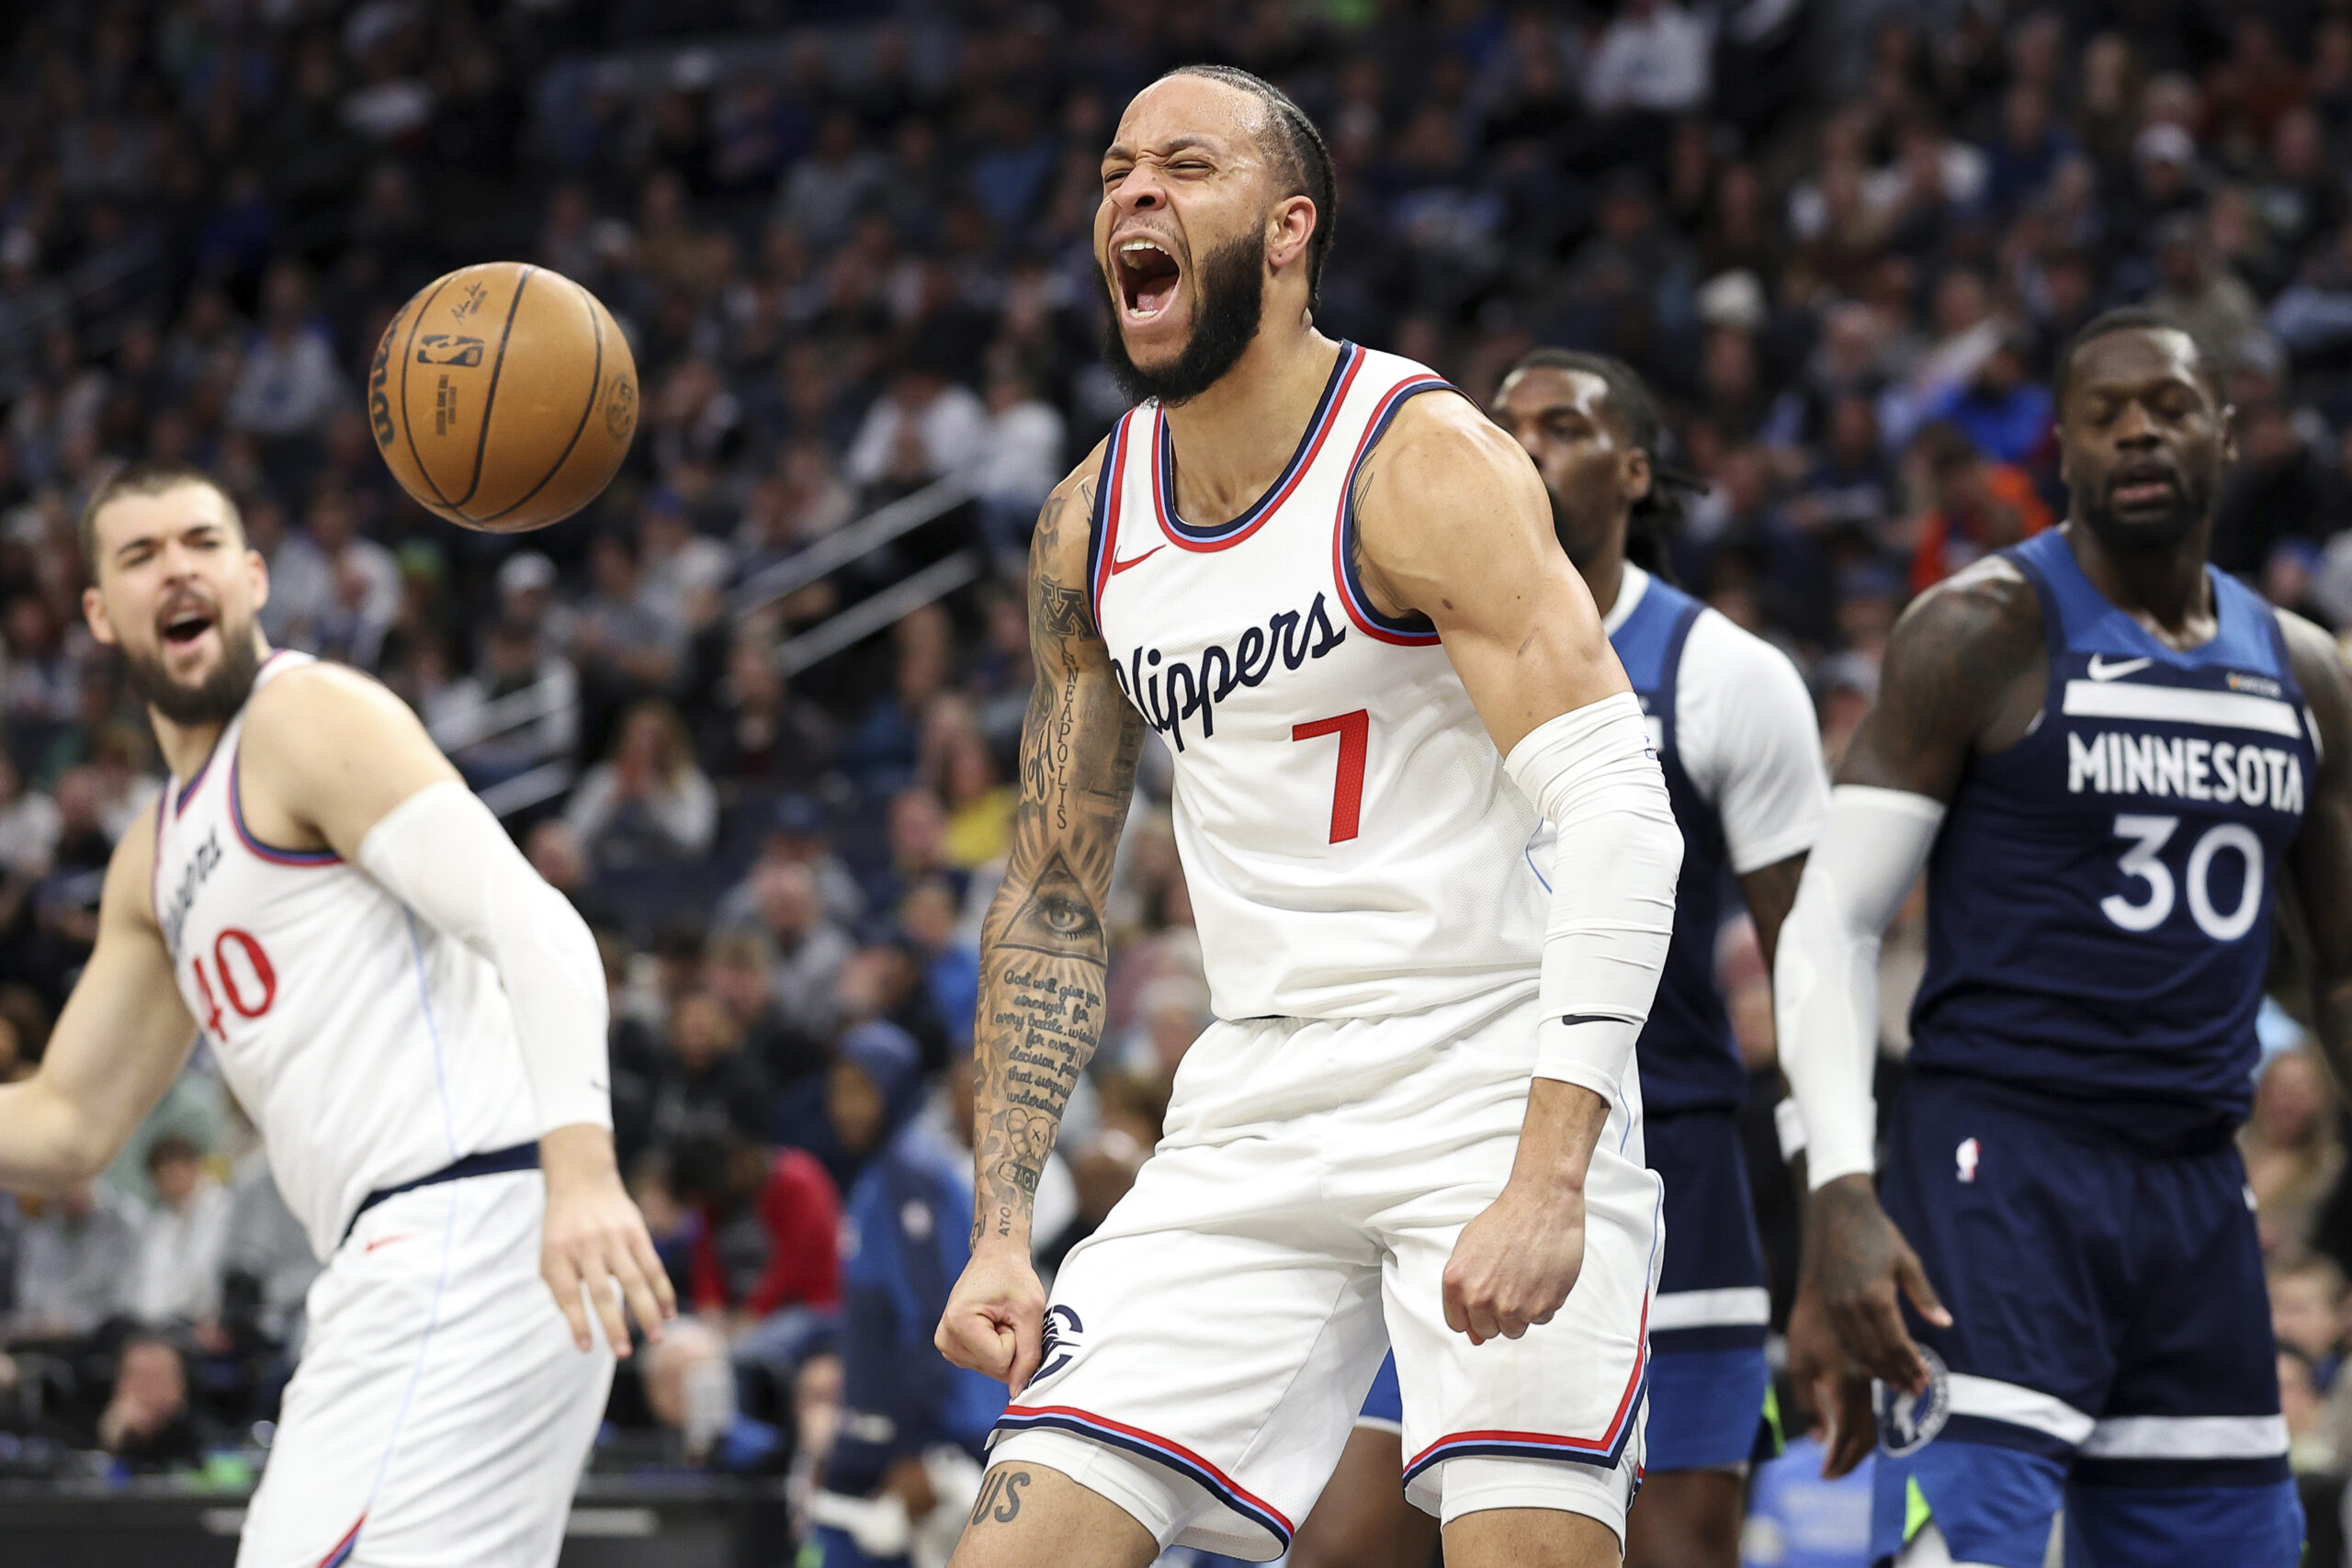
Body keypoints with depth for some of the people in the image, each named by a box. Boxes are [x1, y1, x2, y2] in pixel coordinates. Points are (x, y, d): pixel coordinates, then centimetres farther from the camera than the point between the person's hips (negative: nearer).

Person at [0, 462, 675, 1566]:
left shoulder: (311, 717, -3)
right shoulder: (155, 861, 25)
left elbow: (537, 932, -15)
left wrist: (582, 1171, -30)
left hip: (476, 1220, -10)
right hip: (403, 1264, 10)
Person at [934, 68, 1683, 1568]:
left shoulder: (1424, 461, -12)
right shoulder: (1092, 523, 8)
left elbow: (1620, 817, -21)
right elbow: (1055, 897, 16)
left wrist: (1548, 1181, -30)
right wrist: (1003, 1232, 7)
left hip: (1489, 1080, -6)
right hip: (1254, 1105, 6)